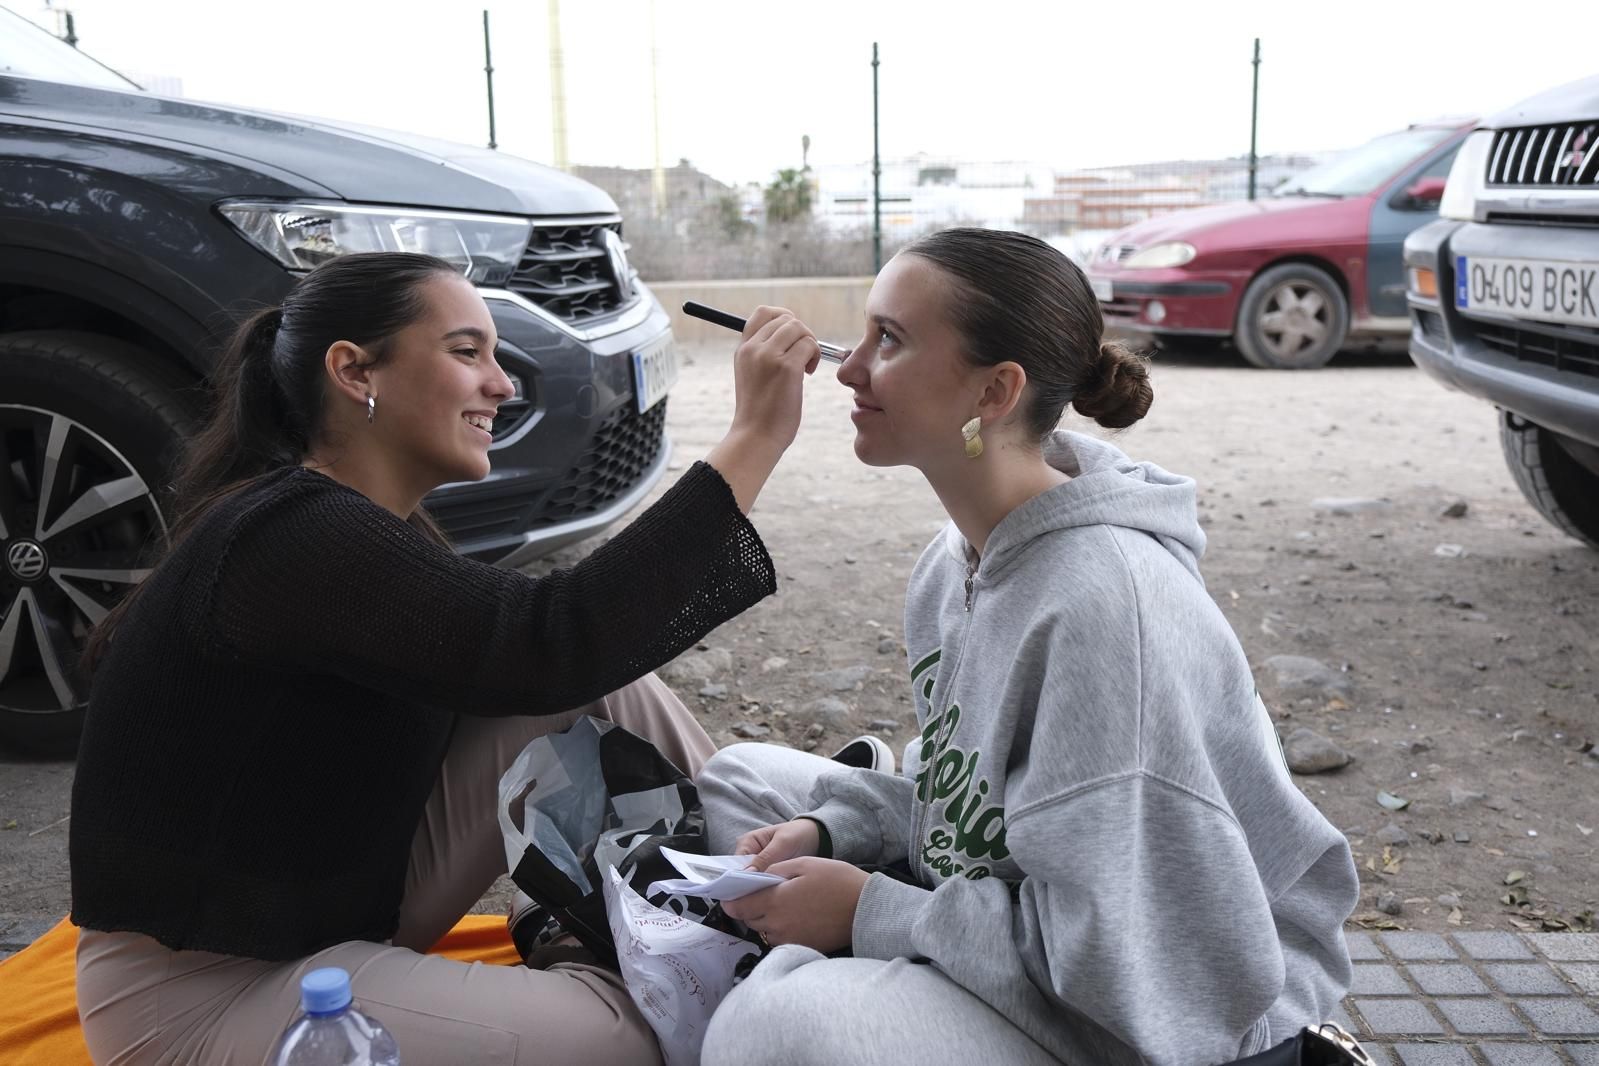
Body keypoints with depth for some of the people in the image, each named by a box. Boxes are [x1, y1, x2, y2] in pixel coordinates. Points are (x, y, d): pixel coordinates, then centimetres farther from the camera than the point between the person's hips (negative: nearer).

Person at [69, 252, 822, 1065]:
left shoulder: (368, 526, 4)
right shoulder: (293, 537, -26)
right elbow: (550, 644, -36)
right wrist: (756, 438, -33)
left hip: (356, 899, 9)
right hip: (206, 987, -9)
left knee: (605, 687, -4)